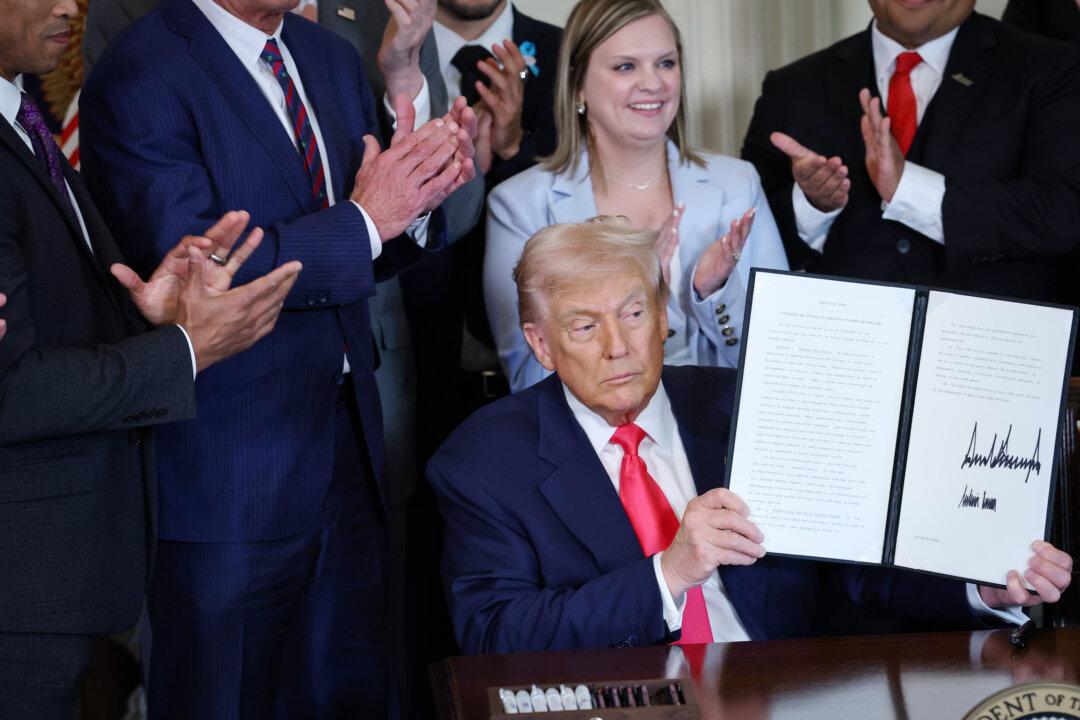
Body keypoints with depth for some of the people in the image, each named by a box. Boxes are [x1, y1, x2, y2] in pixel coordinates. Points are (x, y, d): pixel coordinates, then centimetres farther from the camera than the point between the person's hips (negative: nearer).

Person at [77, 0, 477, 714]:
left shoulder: (334, 58, 11)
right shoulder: (139, 79, -14)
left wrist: (419, 195, -8)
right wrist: (363, 219, -20)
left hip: (349, 440, 7)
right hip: (232, 463, -7)